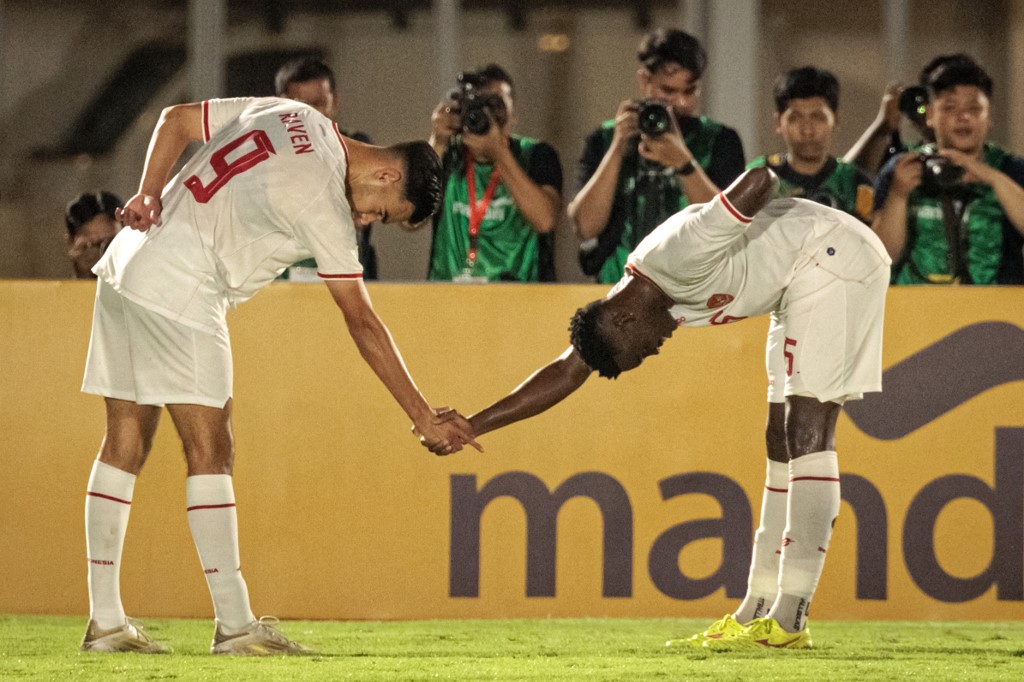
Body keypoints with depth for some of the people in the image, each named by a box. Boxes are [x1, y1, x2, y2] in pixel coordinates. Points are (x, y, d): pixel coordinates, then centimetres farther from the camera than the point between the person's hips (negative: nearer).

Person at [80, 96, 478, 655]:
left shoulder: (291, 116, 9)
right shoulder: (325, 202, -14)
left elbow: (176, 120, 14)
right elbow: (362, 323, -12)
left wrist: (149, 192, 2)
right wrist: (425, 421, -8)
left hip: (125, 269, 10)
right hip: (177, 293, -10)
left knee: (126, 444, 9)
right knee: (210, 450, -8)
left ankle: (105, 621, 10)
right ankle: (235, 626, -9)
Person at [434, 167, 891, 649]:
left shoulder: (678, 256, -25)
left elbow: (759, 181, -30)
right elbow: (567, 372, 5)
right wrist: (473, 426, 2)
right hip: (800, 284, 10)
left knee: (806, 430, -13)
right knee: (782, 440, 11)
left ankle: (789, 621, -17)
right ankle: (758, 611, 15)